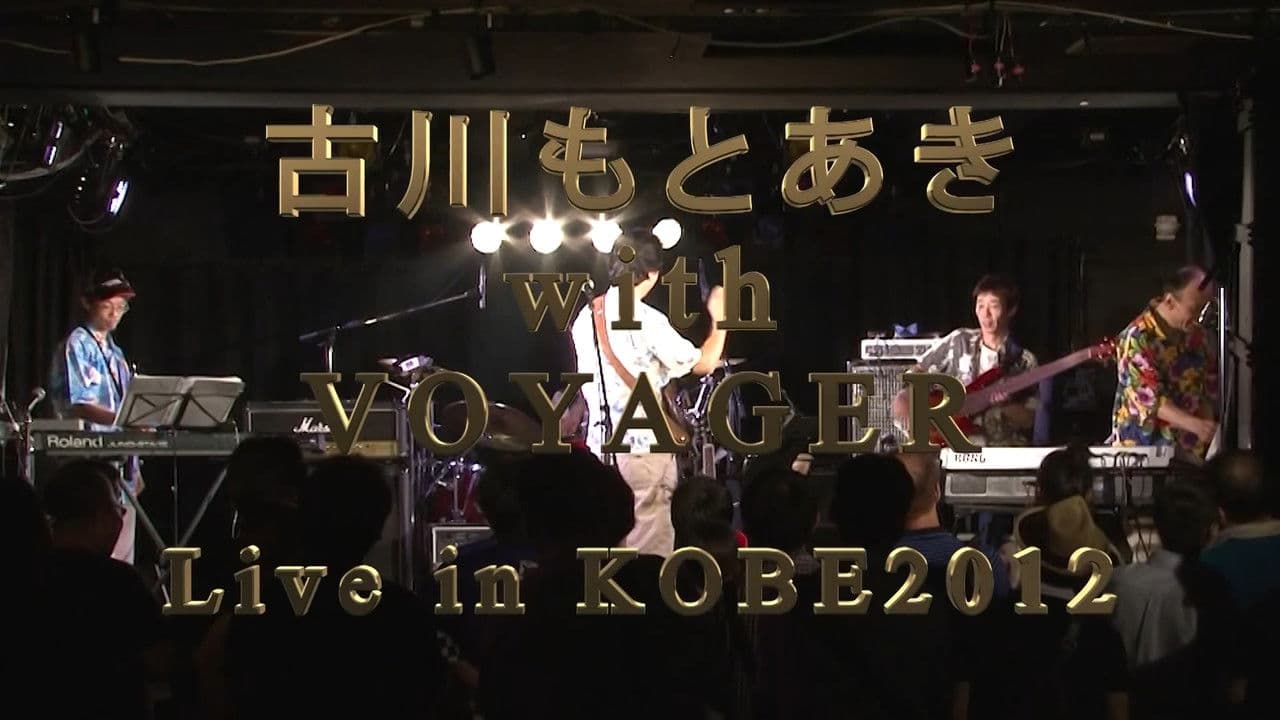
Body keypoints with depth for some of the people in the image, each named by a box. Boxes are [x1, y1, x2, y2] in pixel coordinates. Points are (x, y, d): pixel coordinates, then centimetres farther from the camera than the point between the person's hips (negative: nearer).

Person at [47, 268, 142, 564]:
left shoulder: (116, 353, 20)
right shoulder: (76, 346, -6)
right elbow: (76, 406, -16)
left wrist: (135, 468, 19)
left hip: (121, 465, 8)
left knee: (123, 555, 6)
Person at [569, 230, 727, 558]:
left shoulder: (586, 317, 7)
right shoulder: (646, 321, -15)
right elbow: (703, 364, -8)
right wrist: (720, 321, 8)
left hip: (600, 446, 8)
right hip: (643, 449, -7)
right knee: (650, 558, -3)